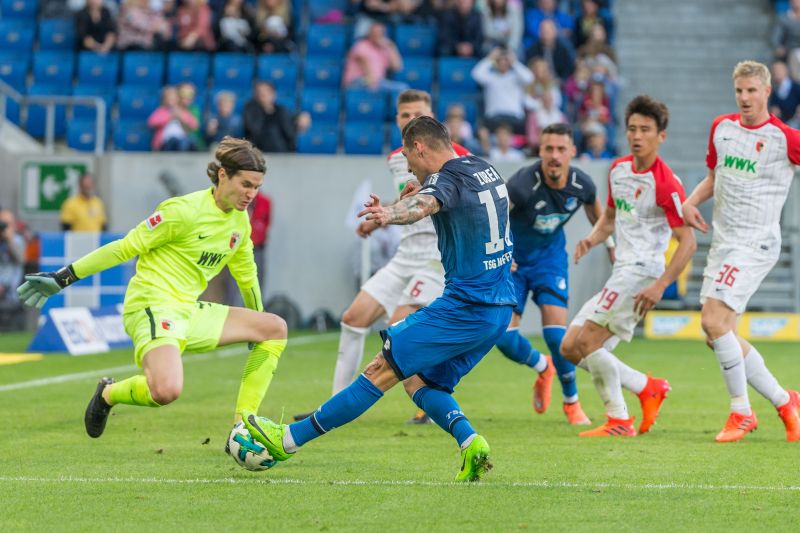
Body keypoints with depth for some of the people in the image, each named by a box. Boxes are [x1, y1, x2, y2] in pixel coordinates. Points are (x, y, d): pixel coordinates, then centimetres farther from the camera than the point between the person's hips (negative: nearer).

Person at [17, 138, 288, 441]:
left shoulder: (240, 221, 10)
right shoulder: (185, 211, -14)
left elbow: (246, 274, 27)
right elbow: (127, 247, -10)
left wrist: (255, 330, 39)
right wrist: (63, 277, -9)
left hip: (189, 311, 8)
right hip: (152, 307, -8)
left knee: (275, 329, 2)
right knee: (166, 391, -34)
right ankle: (109, 394, 0)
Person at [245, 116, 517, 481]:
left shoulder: (449, 178, -12)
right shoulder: (485, 170, 14)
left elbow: (424, 204, -37)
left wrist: (390, 214, -57)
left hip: (464, 307, -9)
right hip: (499, 309, 9)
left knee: (382, 369, -6)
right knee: (418, 381, 13)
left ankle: (290, 439, -4)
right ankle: (470, 443, -10)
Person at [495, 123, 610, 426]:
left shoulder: (582, 185, -15)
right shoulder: (524, 183, -31)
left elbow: (595, 210, 10)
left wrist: (610, 245, 21)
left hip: (550, 256, 2)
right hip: (512, 259, -1)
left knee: (555, 330, -14)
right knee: (505, 337, -7)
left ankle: (572, 402, 9)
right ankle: (543, 368, 28)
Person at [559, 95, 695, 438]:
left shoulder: (665, 183, -15)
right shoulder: (618, 169, 10)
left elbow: (688, 242, -16)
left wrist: (660, 286, -23)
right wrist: (592, 239, 4)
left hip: (641, 272, -9)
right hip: (620, 275, 9)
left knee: (587, 343, -16)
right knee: (570, 348, 6)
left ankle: (619, 421, -4)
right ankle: (648, 388, 11)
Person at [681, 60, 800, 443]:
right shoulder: (721, 127, 10)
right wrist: (691, 202, 5)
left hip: (756, 243, -7)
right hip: (722, 241, 7)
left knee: (714, 321, -19)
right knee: (717, 333, 7)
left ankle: (741, 412, -7)